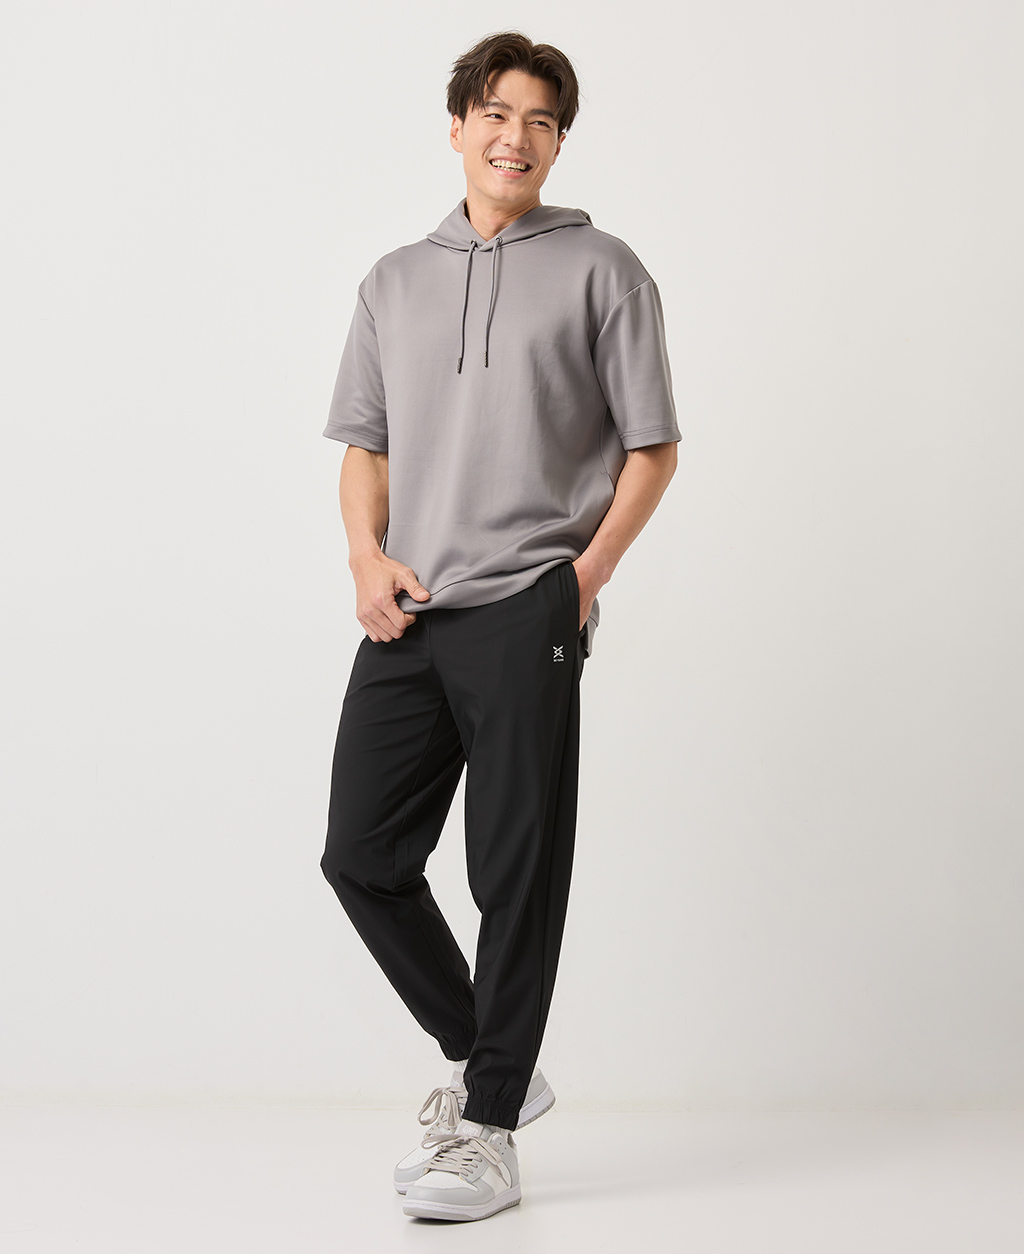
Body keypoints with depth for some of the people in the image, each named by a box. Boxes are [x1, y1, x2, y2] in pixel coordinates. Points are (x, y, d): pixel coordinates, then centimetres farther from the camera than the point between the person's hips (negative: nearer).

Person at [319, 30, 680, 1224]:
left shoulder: (601, 270, 6)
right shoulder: (395, 280, 18)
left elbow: (651, 449, 4)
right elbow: (364, 443, 19)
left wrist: (583, 577, -7)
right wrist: (369, 557, 1)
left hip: (524, 610, -5)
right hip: (408, 618, 5)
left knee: (517, 875, -2)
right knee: (362, 854, 4)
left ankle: (488, 1131, 9)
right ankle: (483, 1060, 24)